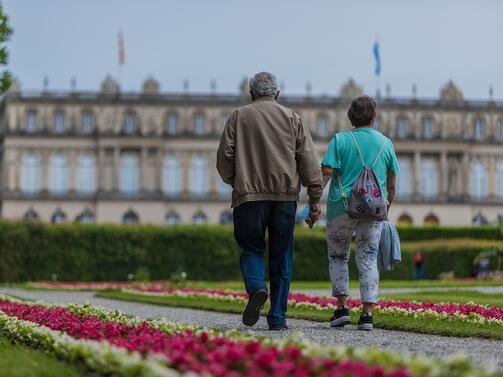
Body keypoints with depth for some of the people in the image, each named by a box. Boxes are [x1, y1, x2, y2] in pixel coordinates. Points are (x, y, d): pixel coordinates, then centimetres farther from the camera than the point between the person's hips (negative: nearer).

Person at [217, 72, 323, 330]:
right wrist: (315, 198, 4)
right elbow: (308, 160, 4)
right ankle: (277, 316, 5)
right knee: (281, 256, 6)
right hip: (285, 195, 1)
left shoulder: (239, 117, 7)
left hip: (248, 195, -1)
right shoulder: (291, 118, 10)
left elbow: (224, 157, 3)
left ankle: (256, 288, -20)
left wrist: (234, 181, 22)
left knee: (251, 249, 9)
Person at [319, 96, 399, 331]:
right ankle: (367, 313, -2)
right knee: (368, 259, 5)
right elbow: (391, 184, 12)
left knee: (338, 256, 13)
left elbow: (326, 172, -12)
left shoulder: (340, 140, -3)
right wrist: (386, 209, 22)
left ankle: (342, 307, 6)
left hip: (342, 206, -2)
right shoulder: (385, 143, 8)